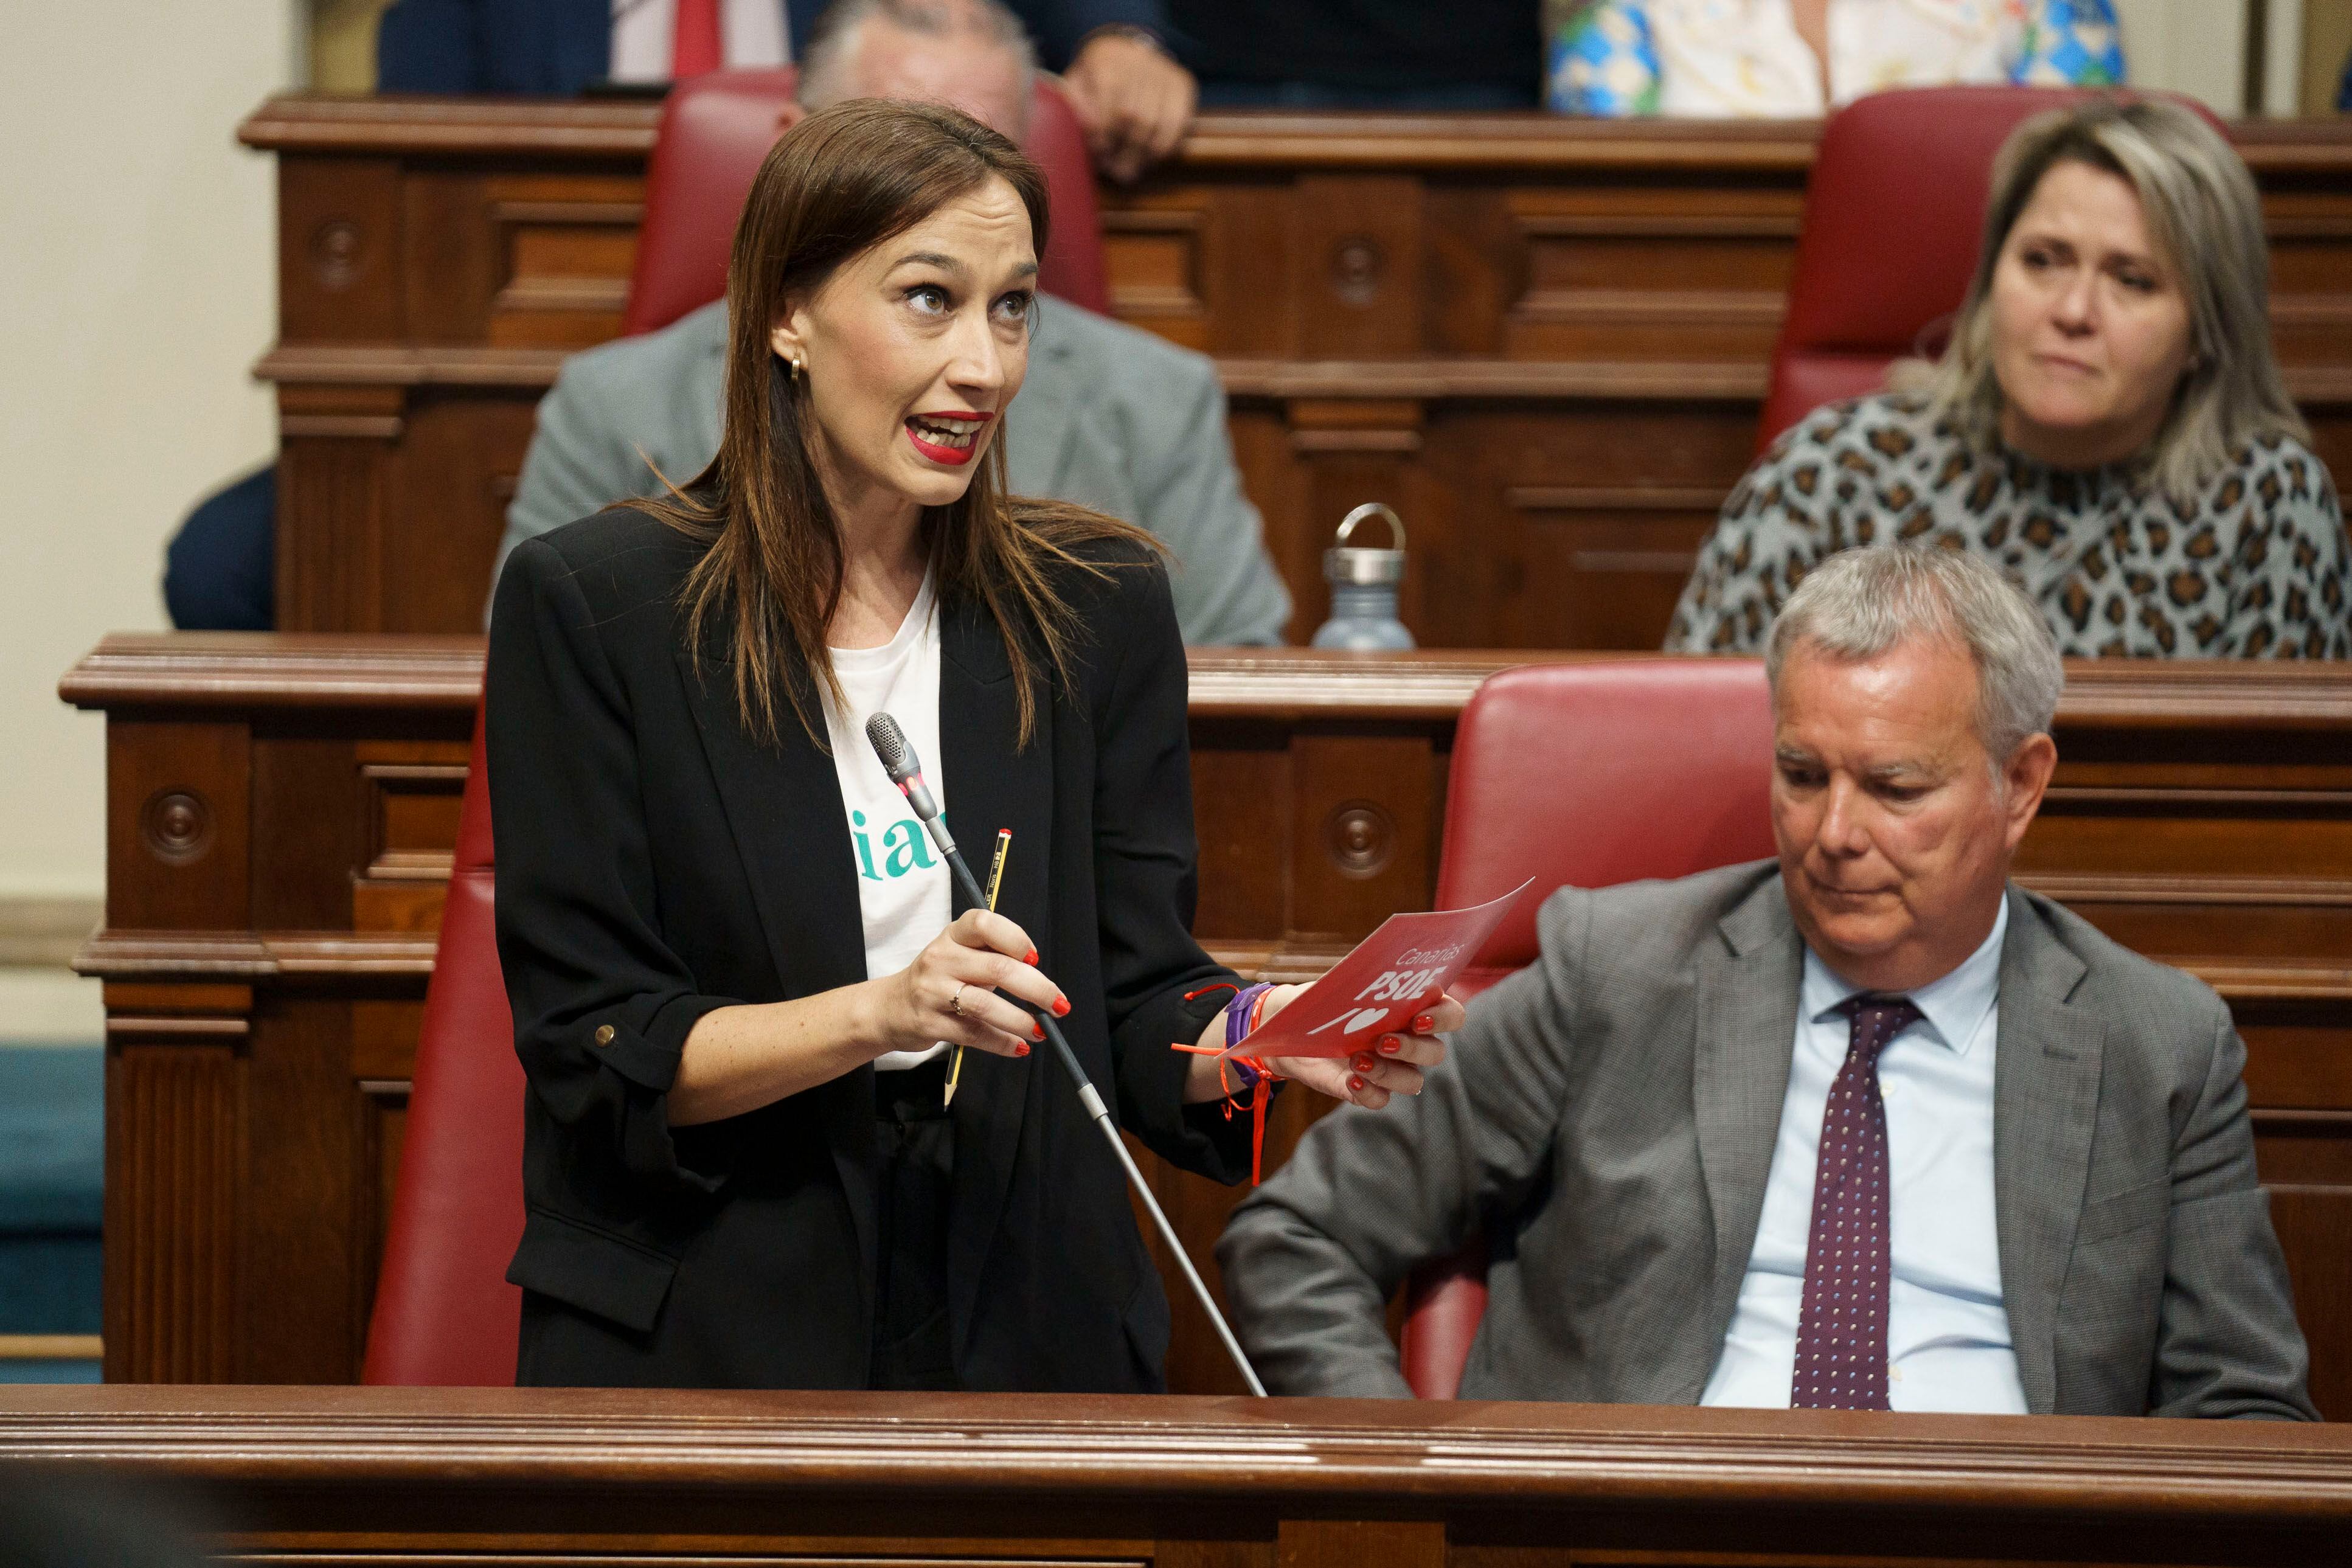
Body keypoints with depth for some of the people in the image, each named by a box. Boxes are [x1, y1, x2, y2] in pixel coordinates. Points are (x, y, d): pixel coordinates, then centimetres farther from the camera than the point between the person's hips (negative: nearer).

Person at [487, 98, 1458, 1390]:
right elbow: (589, 1054, -6)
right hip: (694, 1333, -5)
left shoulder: (1098, 609, 7)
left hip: (1026, 1328, 5)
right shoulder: (586, 606, -3)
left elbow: (1137, 1009, 7)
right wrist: (877, 1014, -21)